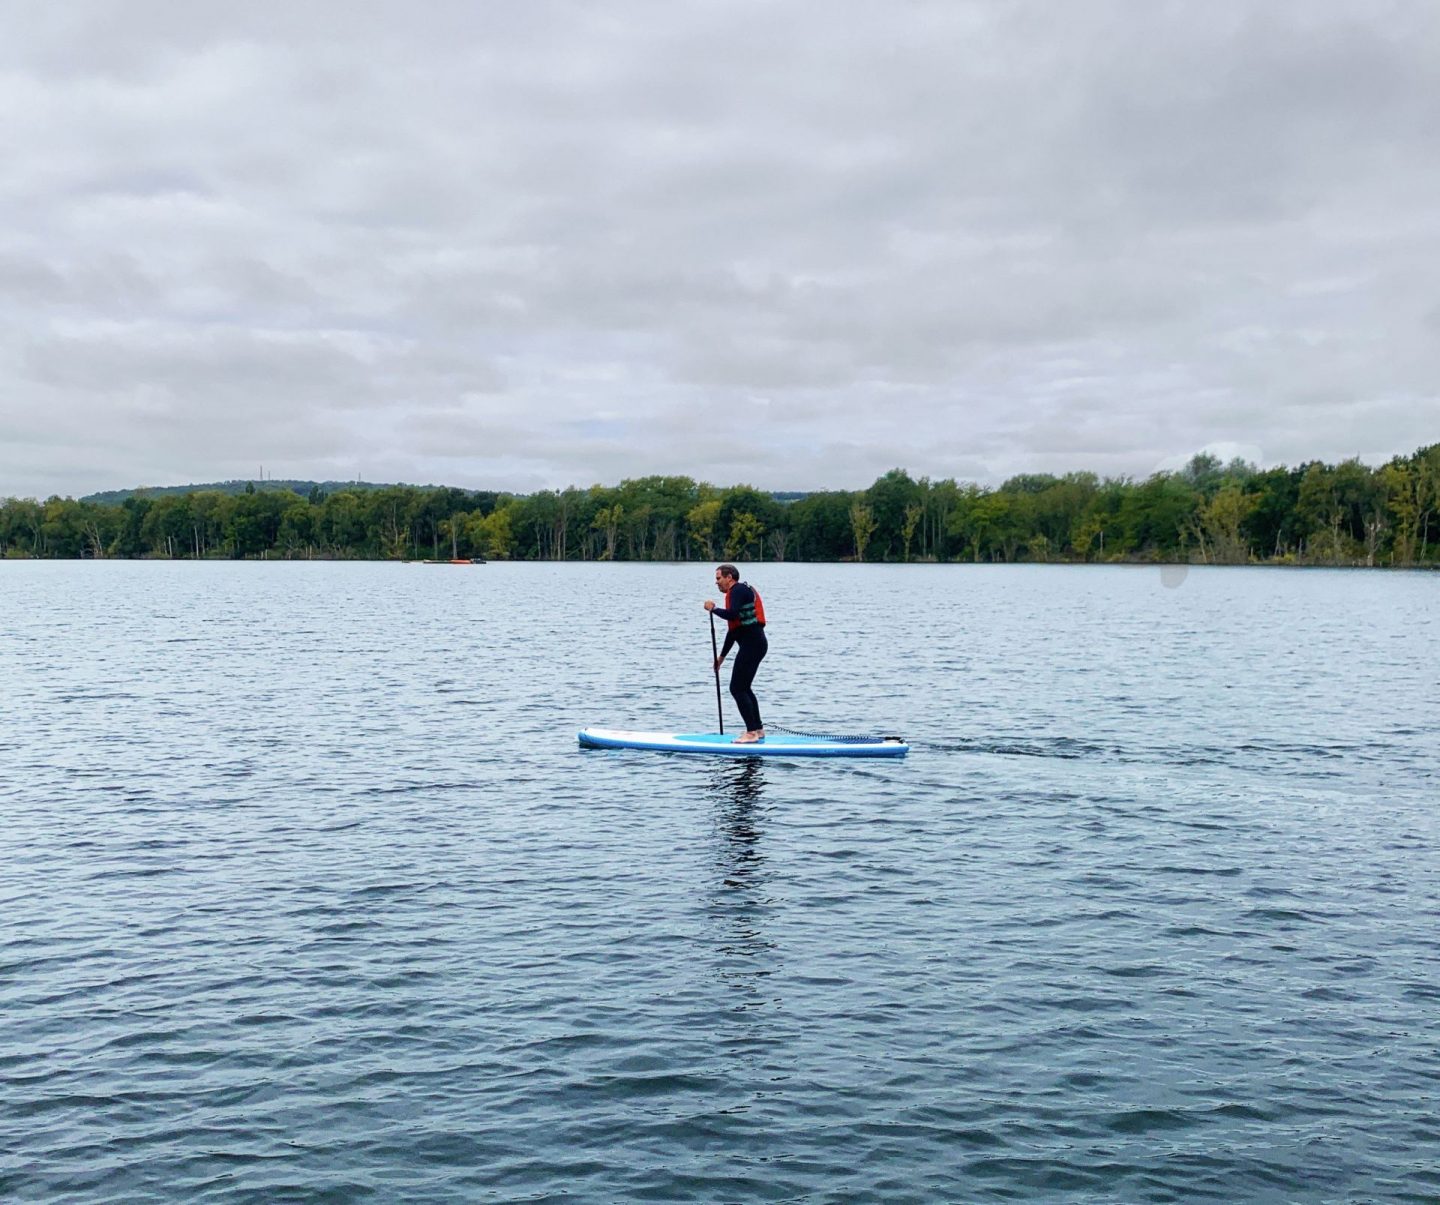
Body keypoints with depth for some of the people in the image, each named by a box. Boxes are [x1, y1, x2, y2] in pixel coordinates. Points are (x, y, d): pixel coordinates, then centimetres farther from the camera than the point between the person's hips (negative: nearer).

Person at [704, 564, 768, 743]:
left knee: (737, 689, -9)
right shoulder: (742, 591, 22)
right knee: (744, 688, 19)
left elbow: (732, 614, -27)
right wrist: (722, 656, 32)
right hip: (757, 643, 10)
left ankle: (752, 732, -9)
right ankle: (758, 729, 24)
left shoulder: (738, 590, -8)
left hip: (752, 645, -10)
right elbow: (733, 629, 28)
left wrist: (713, 609, -9)